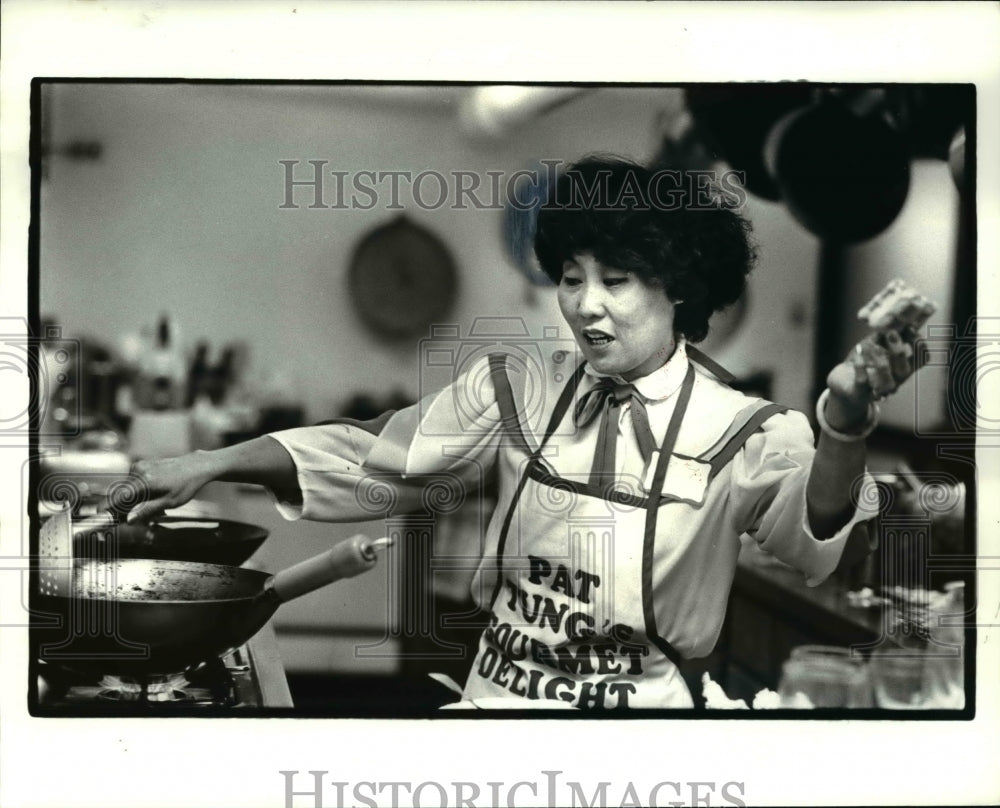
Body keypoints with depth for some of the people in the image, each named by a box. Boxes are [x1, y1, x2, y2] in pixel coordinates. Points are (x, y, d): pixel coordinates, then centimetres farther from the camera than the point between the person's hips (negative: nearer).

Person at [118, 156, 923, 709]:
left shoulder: (740, 431, -9)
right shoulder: (518, 389, 1)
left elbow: (816, 532, -26)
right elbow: (374, 457, 4)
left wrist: (844, 422, -48)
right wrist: (212, 463, -7)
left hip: (637, 697, -2)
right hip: (496, 686, 3)